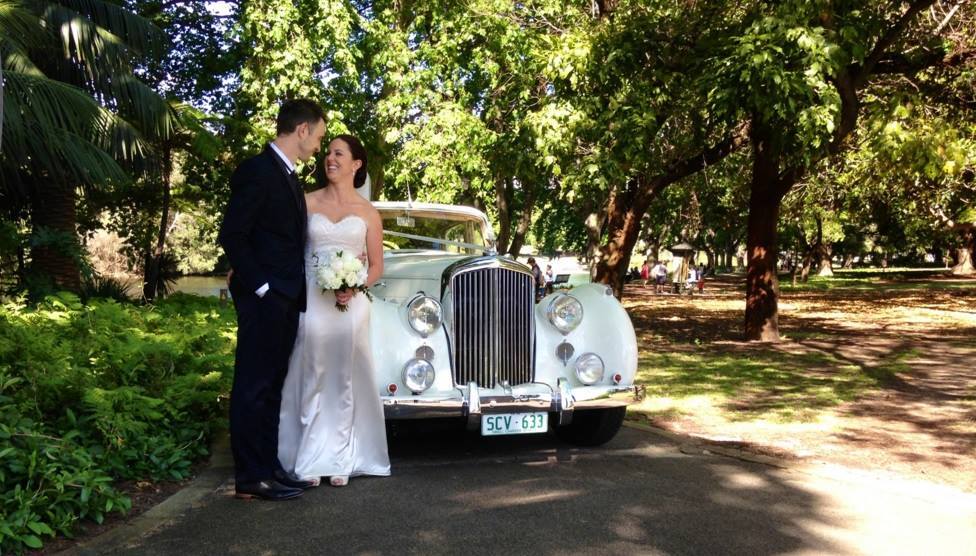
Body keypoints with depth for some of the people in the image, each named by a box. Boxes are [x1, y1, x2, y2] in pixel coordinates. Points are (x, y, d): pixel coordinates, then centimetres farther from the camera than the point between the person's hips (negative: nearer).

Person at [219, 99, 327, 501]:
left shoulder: (288, 176, 17)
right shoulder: (257, 170, -11)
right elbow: (231, 235, -15)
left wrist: (294, 291, 11)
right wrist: (261, 285, -16)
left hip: (286, 298, 9)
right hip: (263, 298, -9)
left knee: (271, 386, 13)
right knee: (253, 387, -3)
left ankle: (269, 467, 21)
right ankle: (251, 478, 4)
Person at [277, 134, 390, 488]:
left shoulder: (368, 212, 8)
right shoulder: (307, 203, 8)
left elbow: (376, 266, 8)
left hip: (350, 304, 0)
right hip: (310, 301, 0)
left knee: (345, 380, 4)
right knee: (311, 379, 2)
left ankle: (340, 461, 13)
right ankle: (309, 461, 11)